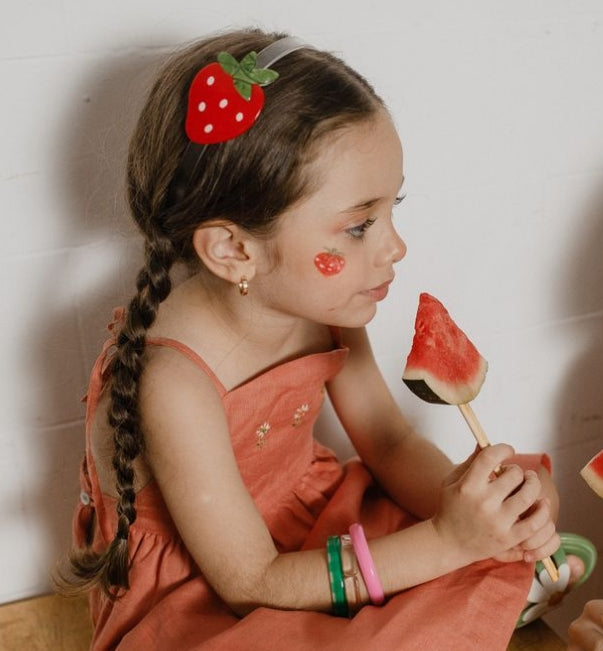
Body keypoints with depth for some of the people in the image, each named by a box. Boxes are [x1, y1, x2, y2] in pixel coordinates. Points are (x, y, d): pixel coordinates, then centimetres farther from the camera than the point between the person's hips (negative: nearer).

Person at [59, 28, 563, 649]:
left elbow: (389, 442, -2)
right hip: (194, 600, -6)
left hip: (303, 524, 7)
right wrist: (445, 540, -32)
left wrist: (462, 497, -24)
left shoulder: (325, 306, -14)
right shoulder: (176, 382, -35)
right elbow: (252, 584, -27)